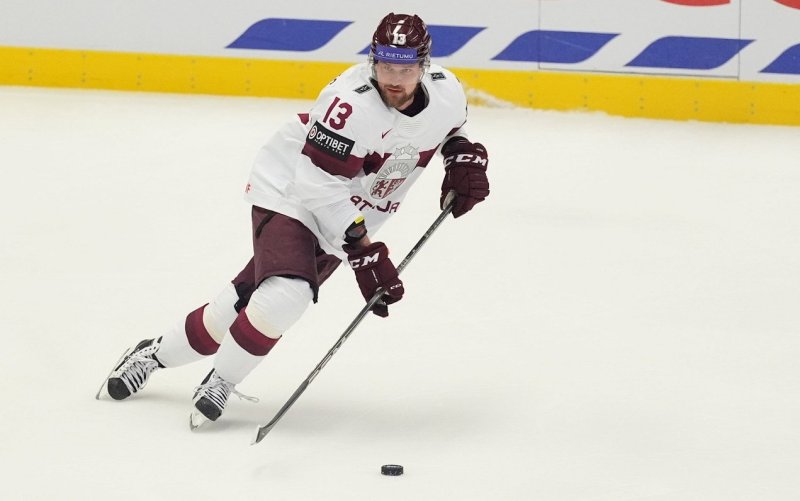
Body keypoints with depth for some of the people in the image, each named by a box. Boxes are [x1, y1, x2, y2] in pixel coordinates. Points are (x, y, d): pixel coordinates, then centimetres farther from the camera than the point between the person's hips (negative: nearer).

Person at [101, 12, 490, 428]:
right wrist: (364, 252, -31)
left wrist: (464, 156, -4)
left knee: (250, 299, 5)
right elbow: (319, 185, -31)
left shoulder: (446, 93, -11)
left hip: (347, 219, 6)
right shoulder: (353, 103, -33)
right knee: (285, 295, -27)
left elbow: (450, 127, 16)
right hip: (288, 194, -6)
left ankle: (156, 355, 25)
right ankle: (219, 383, -3)